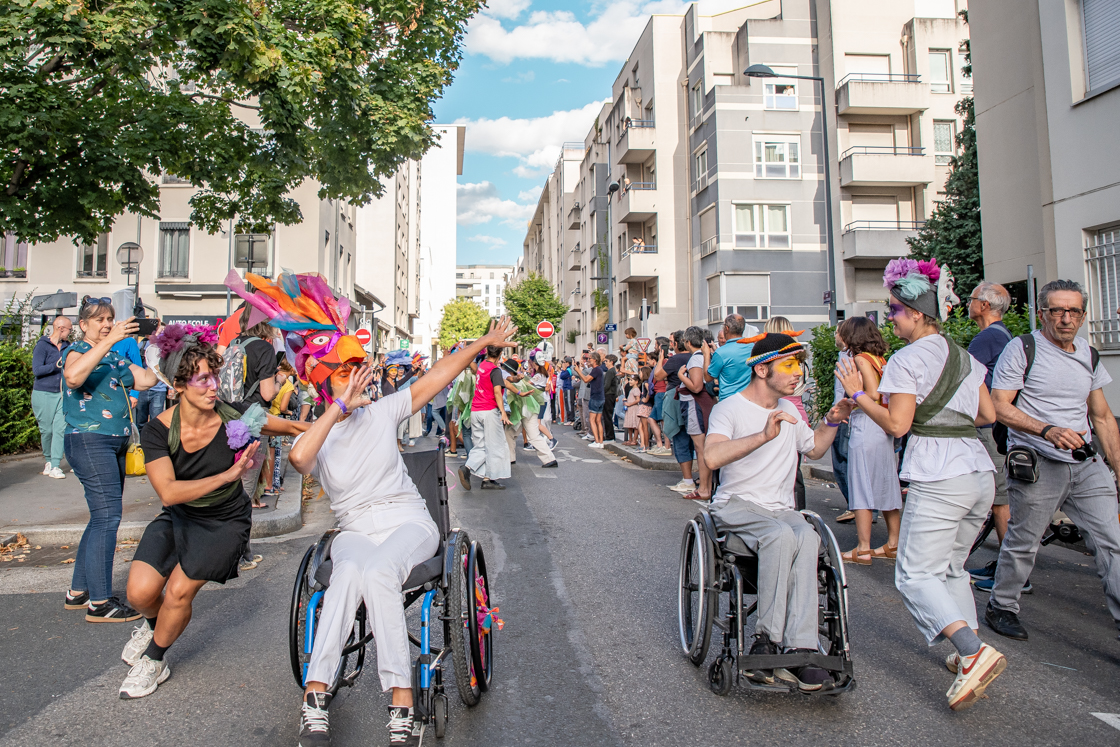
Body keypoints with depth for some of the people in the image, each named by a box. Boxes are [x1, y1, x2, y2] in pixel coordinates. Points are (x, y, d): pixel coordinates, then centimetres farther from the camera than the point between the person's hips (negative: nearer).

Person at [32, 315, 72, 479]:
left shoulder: (67, 346, 11)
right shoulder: (42, 346, -5)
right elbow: (36, 370, -13)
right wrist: (57, 365, -21)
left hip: (62, 393, 4)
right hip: (43, 393, -4)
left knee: (60, 428, -7)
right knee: (46, 430, 4)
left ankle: (56, 466, -7)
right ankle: (48, 460, 25)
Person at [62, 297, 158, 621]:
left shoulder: (115, 358, 19)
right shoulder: (77, 351, -4)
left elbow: (146, 379, 10)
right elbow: (73, 376, -27)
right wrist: (109, 340, -31)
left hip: (115, 443, 9)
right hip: (88, 440, -9)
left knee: (103, 518, 12)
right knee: (107, 516, -12)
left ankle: (78, 591, 23)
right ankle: (100, 603, -8)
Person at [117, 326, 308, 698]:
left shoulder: (235, 416, -21)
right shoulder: (158, 430, -19)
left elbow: (292, 427, -6)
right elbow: (169, 492, -30)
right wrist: (228, 475, -39)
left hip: (226, 521, -1)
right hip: (178, 517, 2)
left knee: (179, 591, -11)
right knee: (140, 592, -11)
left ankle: (154, 662, 21)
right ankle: (154, 623, 30)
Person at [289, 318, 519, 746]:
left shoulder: (381, 413, 7)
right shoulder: (317, 439, 4)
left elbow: (436, 378, 6)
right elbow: (299, 457, -23)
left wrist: (484, 343, 5)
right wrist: (340, 405, -17)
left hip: (409, 523, 0)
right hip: (355, 531, 1)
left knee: (377, 572, -34)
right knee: (349, 570, -36)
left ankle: (402, 699, -33)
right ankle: (315, 696, -32)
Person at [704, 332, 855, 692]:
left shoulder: (788, 409, 18)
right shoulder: (729, 408, -7)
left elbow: (814, 449, 34)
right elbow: (712, 457, -26)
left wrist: (831, 422, 16)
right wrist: (764, 436, -36)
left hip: (782, 509, 5)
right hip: (736, 505, -5)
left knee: (806, 538, -30)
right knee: (780, 535, -36)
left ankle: (797, 649, -34)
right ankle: (768, 638, -26)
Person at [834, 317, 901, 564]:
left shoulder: (861, 358, -10)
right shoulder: (881, 359, 12)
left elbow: (873, 394, -20)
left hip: (866, 426, -8)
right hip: (884, 428, 8)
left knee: (862, 487, -3)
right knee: (885, 485, 14)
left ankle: (863, 549, 1)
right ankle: (893, 543, 22)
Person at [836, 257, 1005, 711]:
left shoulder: (907, 359, -10)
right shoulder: (965, 357, 13)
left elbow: (897, 424, -15)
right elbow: (988, 415, 16)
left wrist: (857, 394, -5)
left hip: (937, 479, -8)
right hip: (979, 470, 8)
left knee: (916, 574, -4)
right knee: (952, 568, 20)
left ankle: (975, 653, -19)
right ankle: (970, 653, 20)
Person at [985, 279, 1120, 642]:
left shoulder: (1088, 355, 14)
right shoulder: (1021, 349, -5)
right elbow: (1000, 406, -11)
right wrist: (1047, 430, -23)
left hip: (1088, 463, 6)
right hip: (1038, 465, -5)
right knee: (1023, 542, 3)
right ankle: (1000, 608, 21)